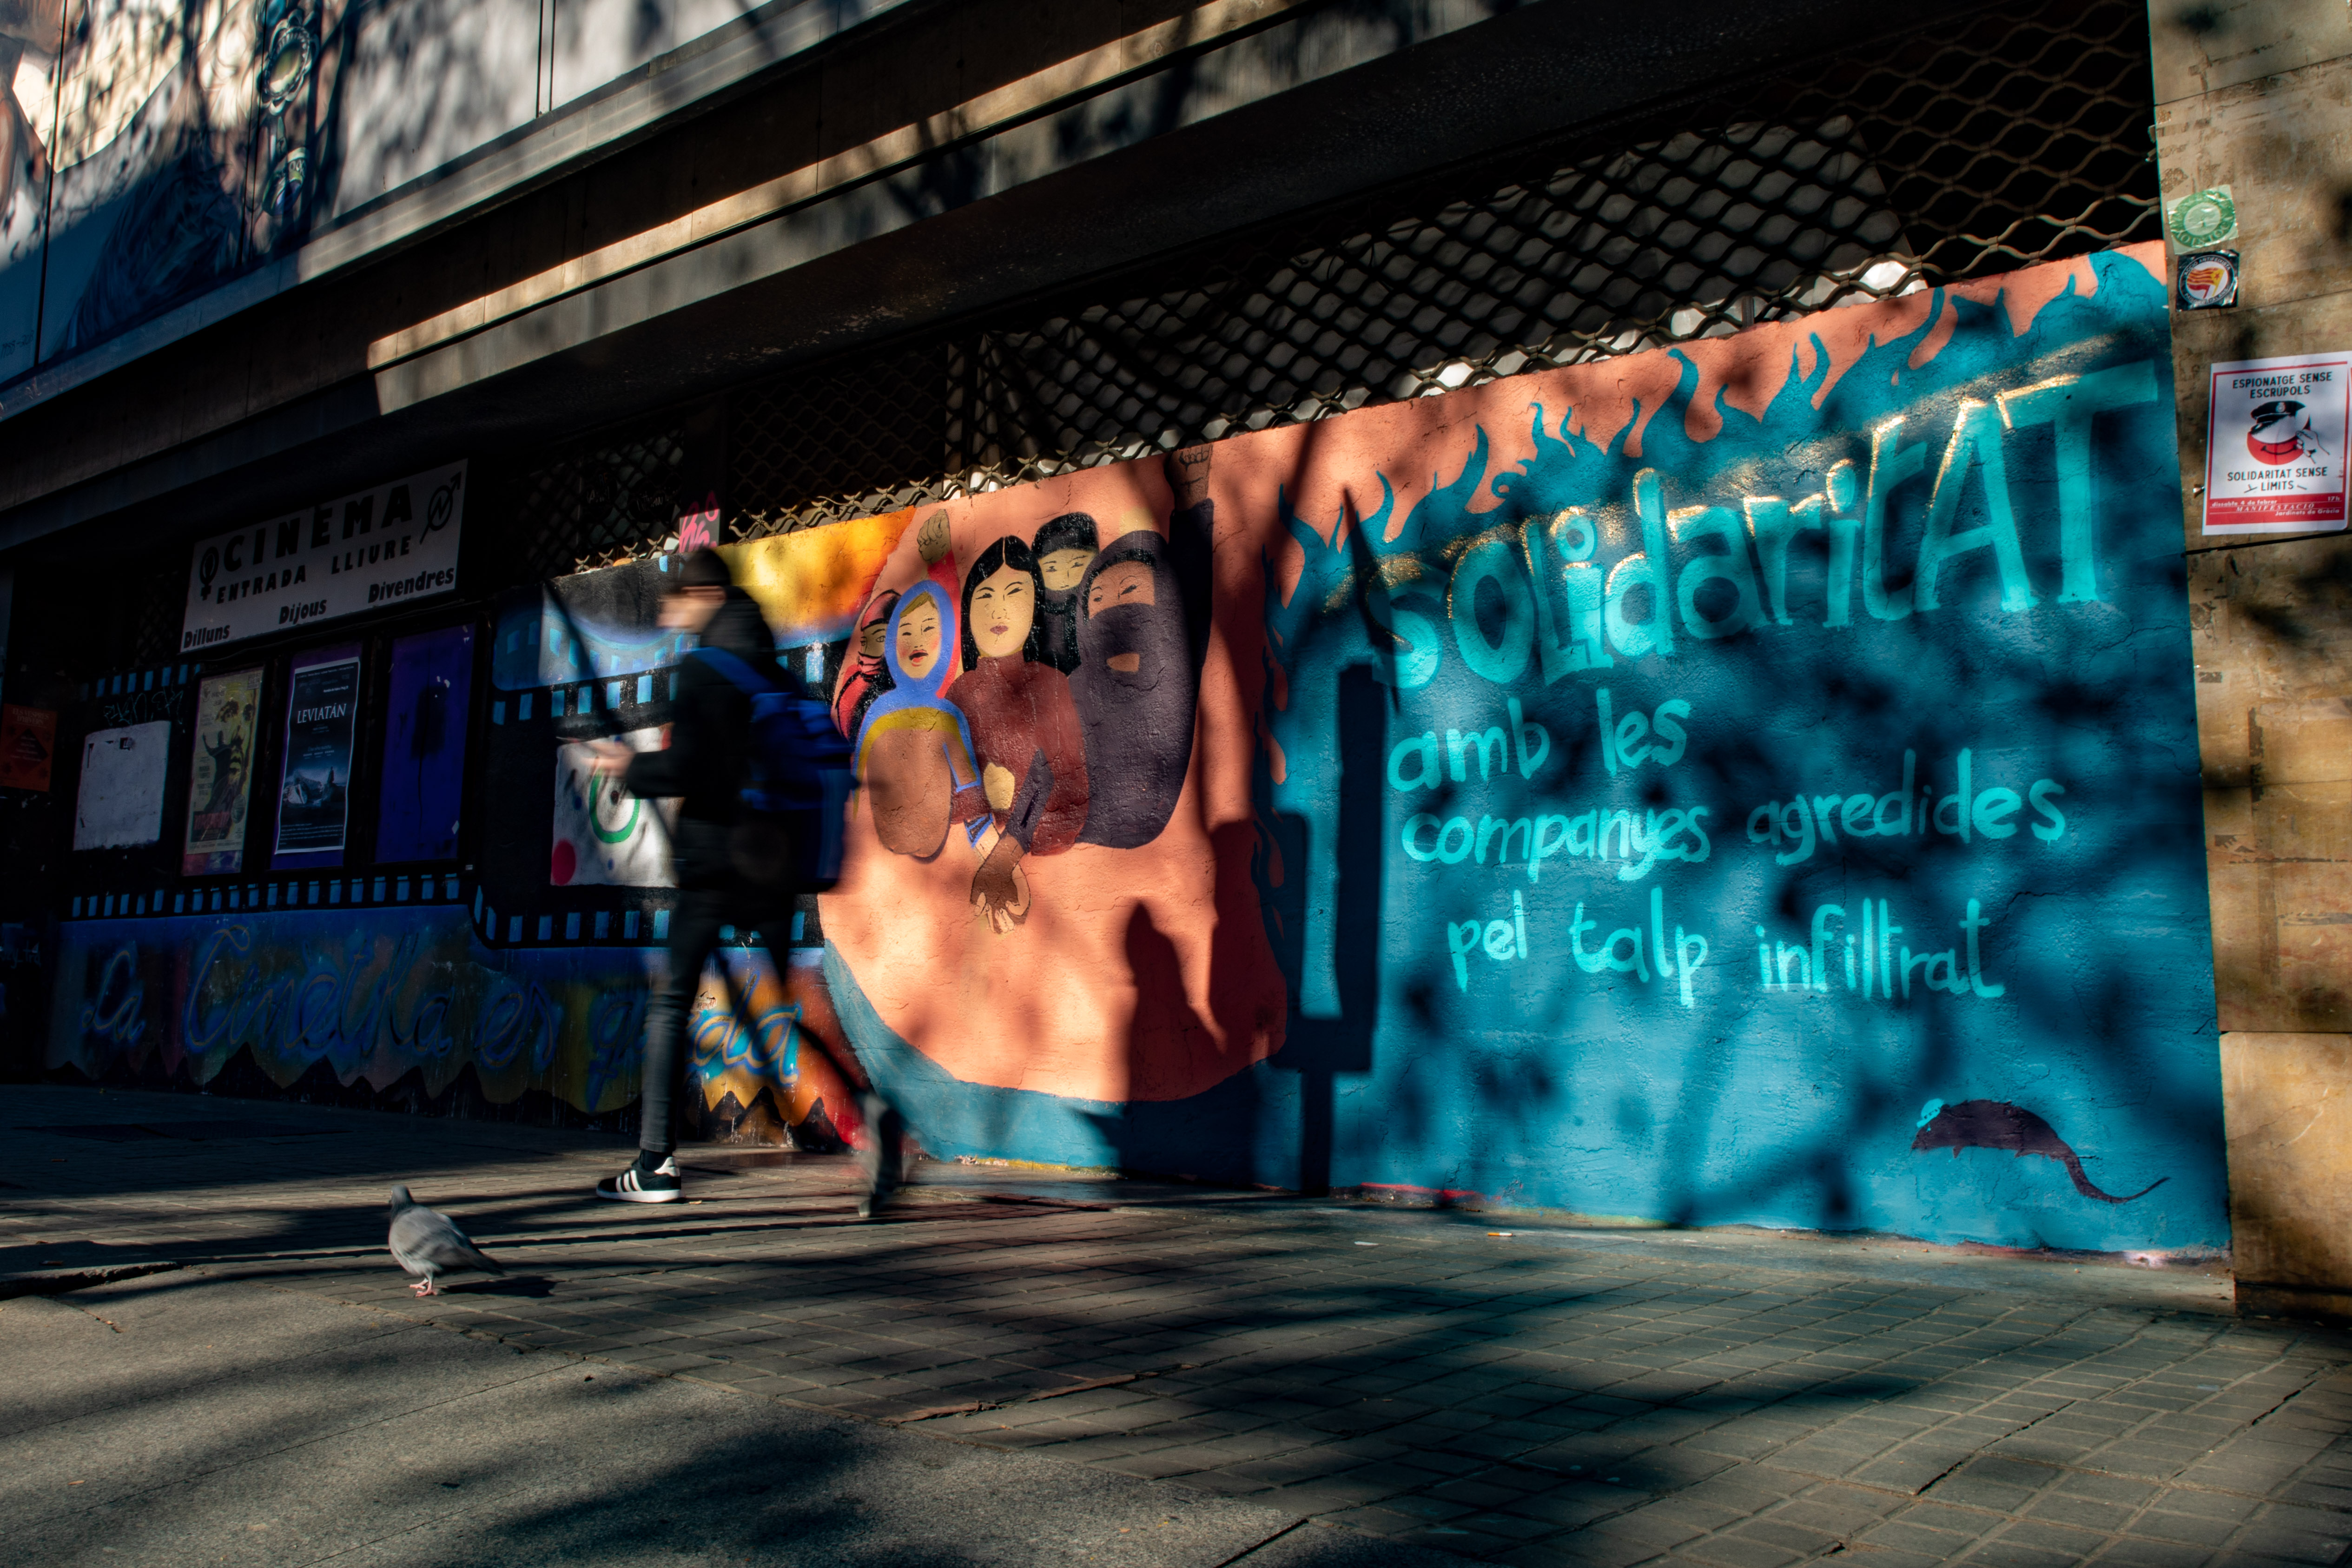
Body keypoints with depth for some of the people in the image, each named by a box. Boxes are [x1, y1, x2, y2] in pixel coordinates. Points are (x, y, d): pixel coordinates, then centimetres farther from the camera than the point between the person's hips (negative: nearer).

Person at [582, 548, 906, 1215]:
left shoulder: (703, 669, -8)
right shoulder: (773, 673, 12)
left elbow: (683, 770, -16)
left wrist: (631, 768, 2)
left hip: (713, 857, -5)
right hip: (773, 862, 6)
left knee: (671, 1003, 7)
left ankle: (656, 1164, 9)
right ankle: (869, 1104, -16)